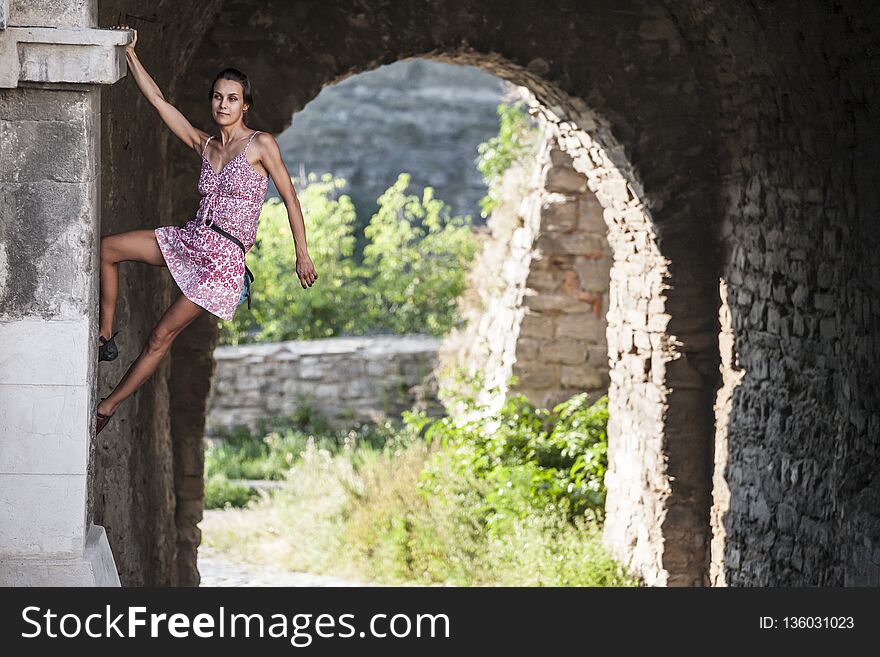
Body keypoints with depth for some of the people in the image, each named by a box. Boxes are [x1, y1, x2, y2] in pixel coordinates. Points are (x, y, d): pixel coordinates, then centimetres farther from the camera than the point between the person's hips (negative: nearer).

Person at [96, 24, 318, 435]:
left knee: (161, 337, -6)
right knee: (105, 249, -3)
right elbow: (158, 101, 7)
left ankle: (108, 405, 4)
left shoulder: (260, 145, -6)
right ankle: (105, 336, 6)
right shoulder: (204, 145, 10)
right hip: (191, 240, 6)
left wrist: (302, 255, -7)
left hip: (224, 258, -6)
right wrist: (130, 54, 1)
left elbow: (290, 199, -5)